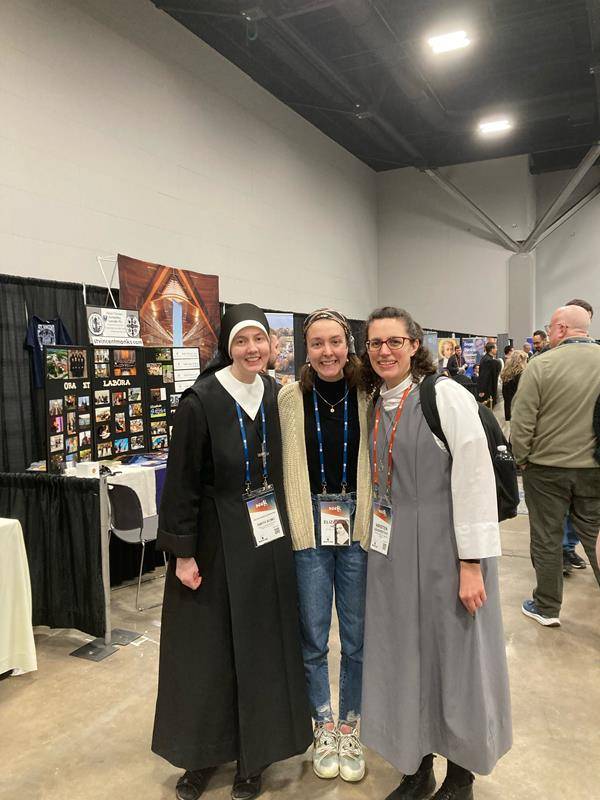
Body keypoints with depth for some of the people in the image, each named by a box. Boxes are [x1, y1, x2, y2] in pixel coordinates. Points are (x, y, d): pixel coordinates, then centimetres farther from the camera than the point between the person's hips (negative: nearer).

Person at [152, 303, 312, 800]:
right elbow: (182, 481, -11)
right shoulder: (201, 401, -14)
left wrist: (290, 529, 11)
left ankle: (253, 754, 32)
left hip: (269, 538, 4)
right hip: (216, 539, -4)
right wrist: (182, 552, -11)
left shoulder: (277, 395, 1)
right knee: (210, 648, 9)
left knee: (263, 644, 12)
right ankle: (202, 754, 32)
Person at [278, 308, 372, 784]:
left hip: (358, 525, 1)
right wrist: (289, 526, -3)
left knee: (358, 637, 12)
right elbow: (282, 467, -1)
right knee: (313, 637, 11)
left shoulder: (367, 396, -3)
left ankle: (350, 729, 35)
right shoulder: (291, 399, -3)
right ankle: (324, 728, 35)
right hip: (308, 527, 0)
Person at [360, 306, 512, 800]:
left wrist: (471, 563, -17)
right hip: (393, 550, 6)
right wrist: (380, 542, 12)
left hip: (445, 545, -5)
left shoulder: (446, 395, -13)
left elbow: (475, 478, -16)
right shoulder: (375, 403, 6)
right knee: (405, 655, 15)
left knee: (453, 654, 9)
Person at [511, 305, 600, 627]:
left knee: (546, 539, 10)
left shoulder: (541, 365, -16)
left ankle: (547, 608, 23)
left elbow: (521, 423, -14)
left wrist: (521, 460, 1)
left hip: (547, 468, -3)